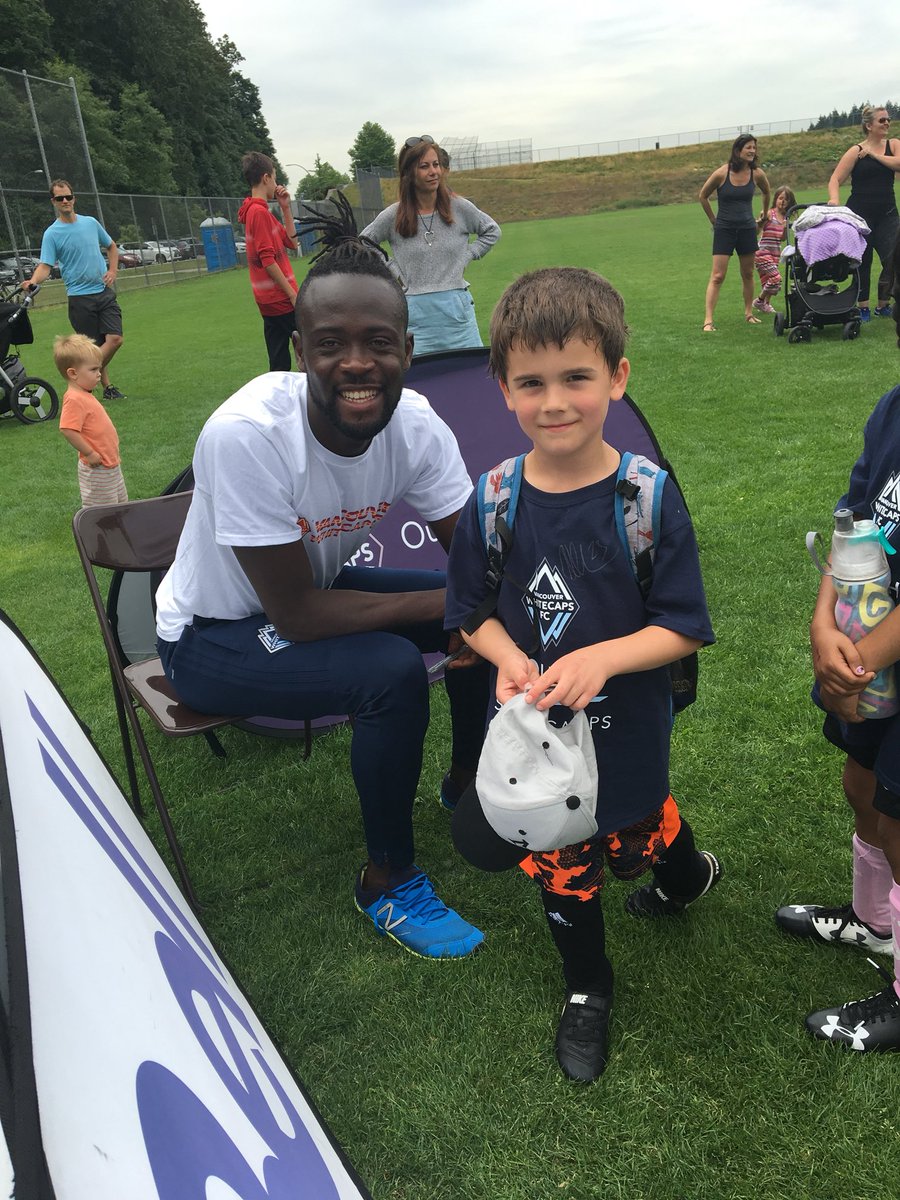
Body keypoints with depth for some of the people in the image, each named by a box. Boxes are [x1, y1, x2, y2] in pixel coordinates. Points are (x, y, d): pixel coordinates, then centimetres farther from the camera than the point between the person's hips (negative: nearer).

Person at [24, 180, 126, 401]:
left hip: (104, 292, 4)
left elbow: (111, 246, 23)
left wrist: (112, 271, 7)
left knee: (115, 339, -11)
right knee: (94, 346, -2)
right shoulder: (52, 233, -4)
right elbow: (46, 265, -11)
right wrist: (34, 281, -31)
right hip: (79, 297, -3)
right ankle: (107, 387, 10)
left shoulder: (91, 223, 8)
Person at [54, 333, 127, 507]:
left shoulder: (85, 395, 9)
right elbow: (68, 430, -30)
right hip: (96, 470, -10)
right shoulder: (74, 399, -22)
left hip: (111, 465, 10)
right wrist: (90, 454, -25)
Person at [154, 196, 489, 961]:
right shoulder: (247, 435, -34)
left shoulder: (415, 424, -17)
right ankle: (389, 881, -4)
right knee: (391, 671, -29)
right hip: (215, 634, -5)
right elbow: (296, 614, -30)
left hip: (320, 587, 6)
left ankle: (468, 781, 17)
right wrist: (443, 602, -28)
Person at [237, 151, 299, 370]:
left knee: (279, 363, 10)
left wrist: (285, 208, 12)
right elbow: (267, 260, -19)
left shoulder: (259, 211, 16)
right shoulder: (259, 212, -13)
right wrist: (293, 294, -18)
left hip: (270, 300, 9)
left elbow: (292, 242, 19)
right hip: (280, 299, -9)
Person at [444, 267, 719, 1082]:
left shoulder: (649, 496, -18)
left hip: (626, 730, -2)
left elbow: (684, 628, -14)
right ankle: (587, 991, 47)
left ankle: (687, 874, 63)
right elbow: (473, 613, -1)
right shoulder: (493, 502, -11)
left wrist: (602, 657, -30)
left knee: (639, 833, 24)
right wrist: (508, 658, -21)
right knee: (558, 865, 18)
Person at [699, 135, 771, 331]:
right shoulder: (722, 173, -12)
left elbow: (766, 193, 19)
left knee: (748, 274, 11)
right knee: (717, 276, -10)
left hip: (747, 229, 4)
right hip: (724, 229, -3)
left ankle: (749, 313, 24)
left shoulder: (757, 173, -3)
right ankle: (708, 320, -12)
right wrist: (714, 220, 7)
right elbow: (703, 196, 3)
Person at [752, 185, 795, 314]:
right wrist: (761, 220, -33)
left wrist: (786, 228, -1)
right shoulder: (769, 214, -8)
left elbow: (782, 238, 17)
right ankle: (759, 301, 2)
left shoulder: (785, 218, 13)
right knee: (776, 278, -15)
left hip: (776, 253, 7)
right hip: (763, 252, -7)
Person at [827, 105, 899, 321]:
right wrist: (834, 199, -26)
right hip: (860, 214, -2)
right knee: (862, 262, 5)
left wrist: (874, 154, -11)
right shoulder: (856, 151, -2)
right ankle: (862, 307, 17)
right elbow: (835, 179, -8)